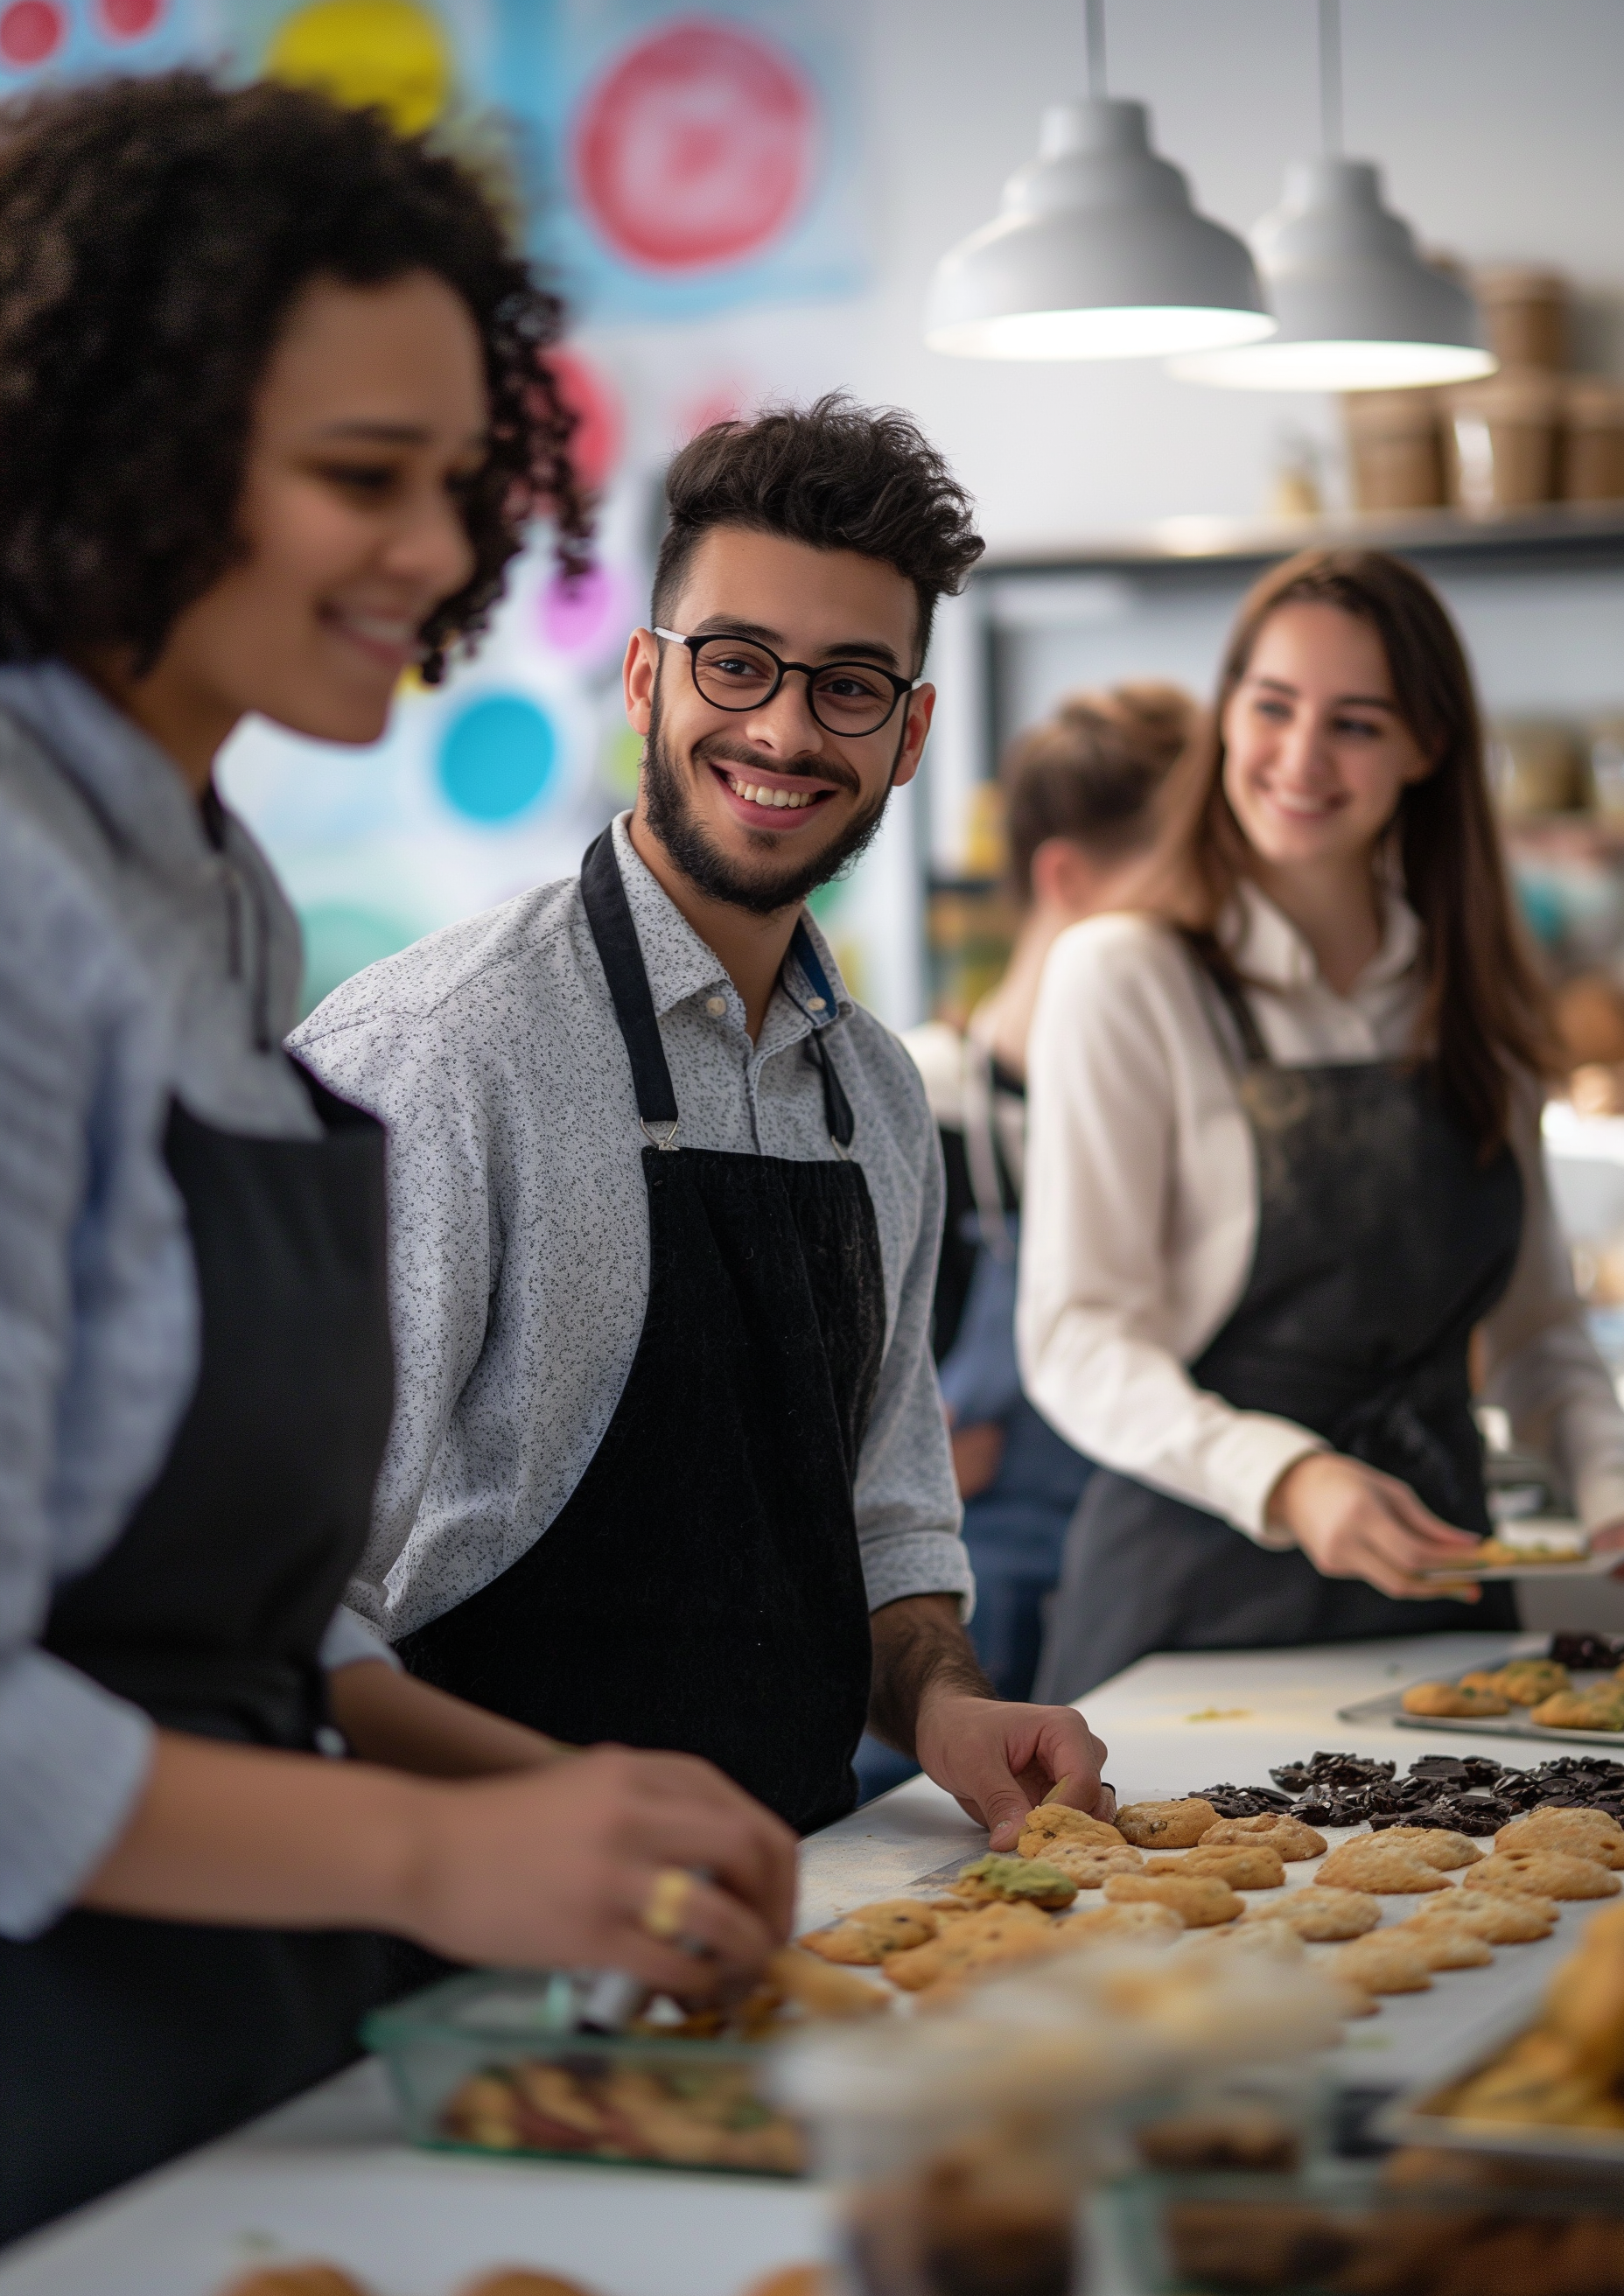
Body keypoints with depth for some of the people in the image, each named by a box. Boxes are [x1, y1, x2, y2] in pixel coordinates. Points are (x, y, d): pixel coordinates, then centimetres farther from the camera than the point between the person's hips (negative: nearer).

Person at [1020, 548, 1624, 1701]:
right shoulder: (1126, 979, -9)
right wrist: (1284, 1478, -29)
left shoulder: (1471, 999, 8)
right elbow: (1076, 1337, -13)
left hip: (1435, 1577, 5)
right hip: (1202, 1594, -5)